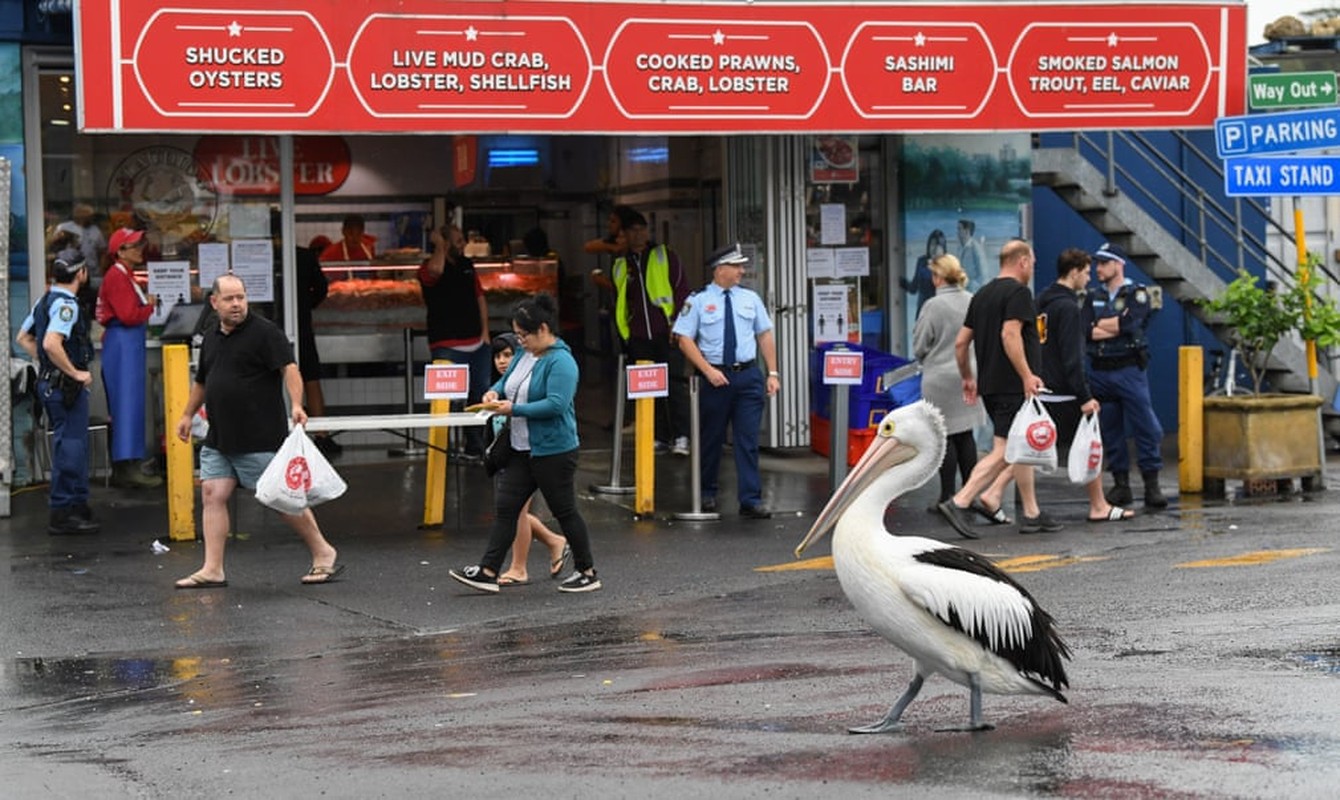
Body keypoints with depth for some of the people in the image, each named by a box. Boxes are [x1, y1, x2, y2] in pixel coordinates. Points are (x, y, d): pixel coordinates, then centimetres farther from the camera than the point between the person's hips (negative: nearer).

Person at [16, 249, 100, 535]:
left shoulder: (46, 300, 12)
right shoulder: (66, 304, -18)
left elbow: (23, 337, 21)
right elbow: (52, 344, -30)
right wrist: (76, 373, -21)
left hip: (50, 380, 10)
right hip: (66, 385, -10)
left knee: (72, 444, 17)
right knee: (70, 446, -5)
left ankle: (77, 504, 24)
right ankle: (62, 513, -2)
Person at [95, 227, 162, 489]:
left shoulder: (125, 276, 19)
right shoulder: (117, 277, -13)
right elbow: (128, 316, -19)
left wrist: (145, 305, 2)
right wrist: (150, 306, -5)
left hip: (129, 343, 11)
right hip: (123, 343, -11)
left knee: (124, 406, 10)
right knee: (128, 403, -12)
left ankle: (121, 469, 13)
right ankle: (129, 469, -13)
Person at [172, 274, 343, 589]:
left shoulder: (264, 332, -8)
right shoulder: (211, 338, 15)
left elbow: (289, 368, -18)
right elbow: (201, 381, 29)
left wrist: (296, 405, -32)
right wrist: (187, 415, 34)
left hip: (260, 439, -7)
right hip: (219, 441, 7)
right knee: (212, 494, -3)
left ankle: (324, 554, 13)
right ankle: (212, 570, -1)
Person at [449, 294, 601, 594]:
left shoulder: (561, 362, -18)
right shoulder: (525, 355, 9)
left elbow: (556, 404, -27)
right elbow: (507, 378, 24)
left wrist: (514, 409, -24)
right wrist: (495, 391, 1)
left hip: (553, 451, -9)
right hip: (521, 450, 9)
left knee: (565, 511, 2)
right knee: (505, 508, 3)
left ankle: (587, 573, 15)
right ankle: (488, 572, 3)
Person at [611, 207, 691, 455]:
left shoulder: (665, 256, 7)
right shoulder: (620, 266, 16)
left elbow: (682, 288, 4)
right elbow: (618, 303, 23)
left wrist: (680, 323, -5)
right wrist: (623, 333, 15)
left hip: (667, 332, -4)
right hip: (638, 338, 4)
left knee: (675, 383, -11)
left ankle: (681, 436, -12)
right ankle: (660, 437, 9)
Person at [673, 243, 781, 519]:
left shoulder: (750, 299, 9)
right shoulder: (698, 301, -1)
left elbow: (765, 336, 11)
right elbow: (685, 340, -4)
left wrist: (772, 373, 3)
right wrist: (708, 371, -14)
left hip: (748, 375, 2)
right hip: (715, 377, -2)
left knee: (748, 441, -2)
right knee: (712, 439, 9)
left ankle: (751, 501, -1)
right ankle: (707, 494, 27)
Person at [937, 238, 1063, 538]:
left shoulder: (982, 295, 16)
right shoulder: (1018, 292, -9)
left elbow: (961, 342, 16)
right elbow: (1010, 335, -23)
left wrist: (968, 378, 24)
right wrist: (1027, 375, -23)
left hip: (990, 386, 9)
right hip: (1012, 386, -9)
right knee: (1003, 452, -8)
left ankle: (1032, 514, 14)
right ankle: (960, 502, -16)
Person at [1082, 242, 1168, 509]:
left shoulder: (1137, 293, 1)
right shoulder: (1094, 297, 14)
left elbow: (1131, 324, -17)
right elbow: (1085, 331, 0)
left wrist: (1100, 325, -4)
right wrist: (1117, 327, -8)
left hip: (1129, 369, -4)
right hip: (1100, 372, 4)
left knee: (1145, 427, -7)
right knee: (1110, 430, 6)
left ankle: (1152, 486, -3)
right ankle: (1120, 485, 13)